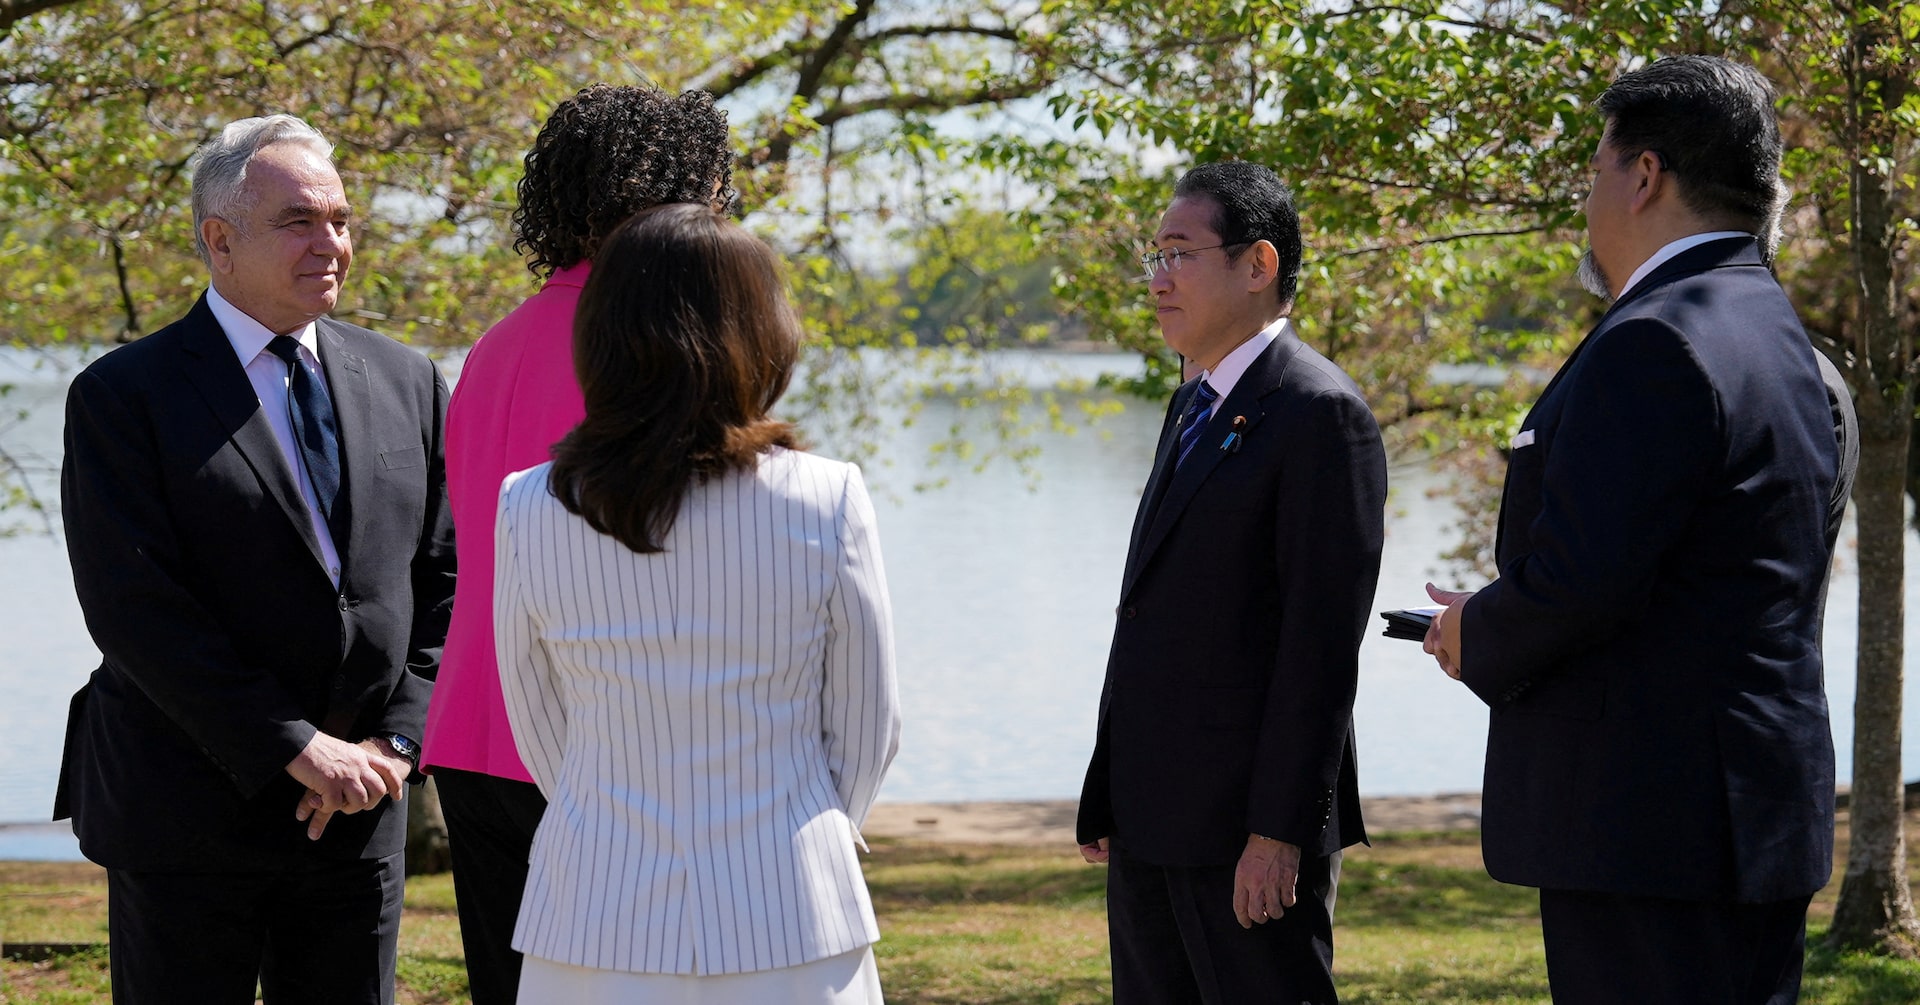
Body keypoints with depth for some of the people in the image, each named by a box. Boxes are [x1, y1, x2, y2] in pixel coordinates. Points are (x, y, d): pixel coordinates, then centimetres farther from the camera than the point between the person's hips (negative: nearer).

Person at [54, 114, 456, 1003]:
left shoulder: (405, 383, 9)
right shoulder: (123, 396, -6)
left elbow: (443, 580, 9)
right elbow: (133, 611, -14)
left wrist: (395, 742, -6)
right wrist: (298, 751, -17)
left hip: (356, 825, 4)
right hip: (186, 822, -4)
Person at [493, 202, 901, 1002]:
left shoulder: (530, 512, -5)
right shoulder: (827, 504, -9)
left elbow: (540, 733, 4)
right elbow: (866, 734, 0)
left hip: (595, 936, 1)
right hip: (785, 932, -1)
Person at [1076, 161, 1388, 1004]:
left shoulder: (1320, 414, -13)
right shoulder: (1196, 405, 17)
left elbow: (1323, 640, -18)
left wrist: (1277, 831, -21)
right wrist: (1111, 793, 14)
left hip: (1247, 823, -9)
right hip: (1153, 819, 9)